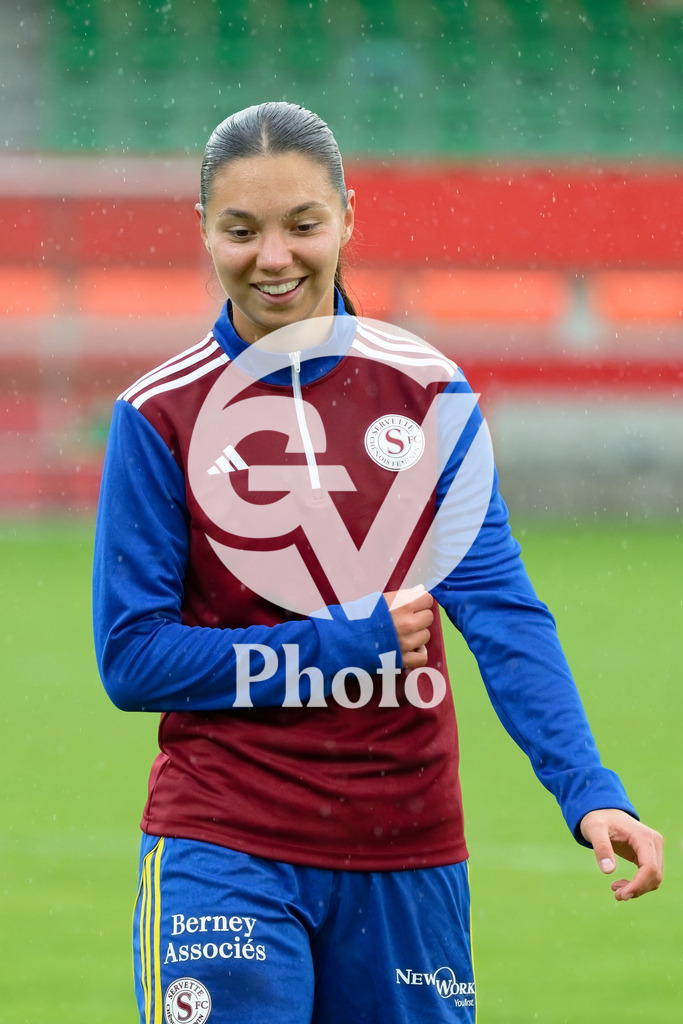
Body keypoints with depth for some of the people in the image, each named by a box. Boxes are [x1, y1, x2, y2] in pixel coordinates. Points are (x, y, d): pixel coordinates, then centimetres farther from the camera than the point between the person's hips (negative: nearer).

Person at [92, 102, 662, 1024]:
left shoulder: (429, 391, 2)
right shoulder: (160, 417, -2)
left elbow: (500, 609, -6)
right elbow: (132, 658, -5)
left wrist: (588, 790, -20)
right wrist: (348, 644, -12)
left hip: (408, 845, 2)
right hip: (224, 848, -2)